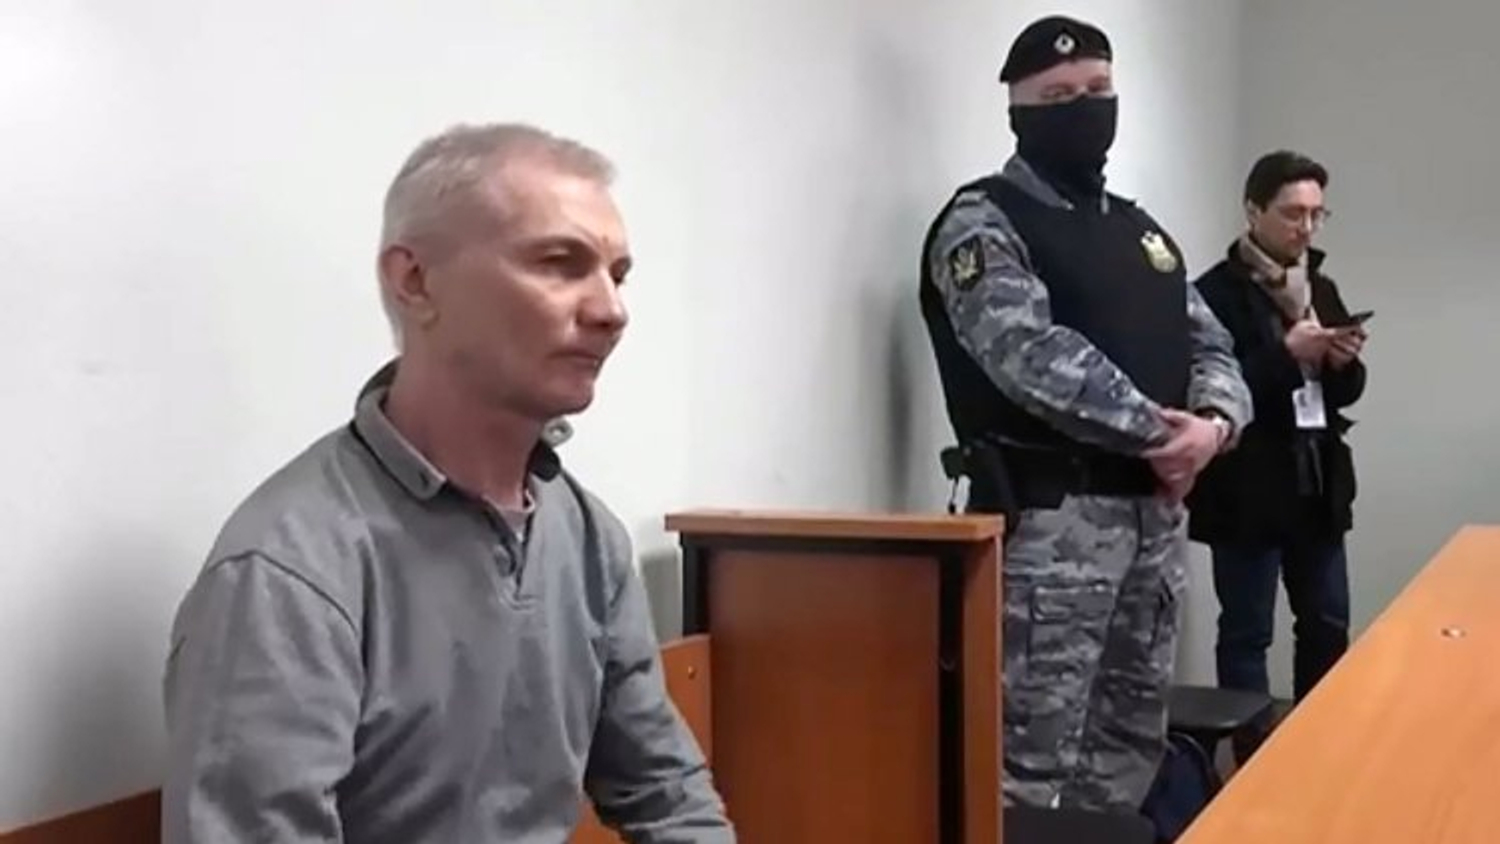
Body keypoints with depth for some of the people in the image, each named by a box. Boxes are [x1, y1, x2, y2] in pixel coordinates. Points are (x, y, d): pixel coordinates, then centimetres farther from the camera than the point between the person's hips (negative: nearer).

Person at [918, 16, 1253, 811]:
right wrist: (1157, 429, -17)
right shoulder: (983, 224, -6)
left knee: (1133, 732, 15)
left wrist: (1214, 422, -7)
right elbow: (1033, 355, -20)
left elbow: (1210, 345, 16)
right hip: (1052, 515, -8)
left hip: (1155, 512, 8)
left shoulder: (1141, 231, 19)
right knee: (1035, 746, -8)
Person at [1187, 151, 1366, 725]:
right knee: (1246, 634, 2)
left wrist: (1342, 363, -5)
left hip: (1318, 485, 7)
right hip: (1248, 493, -7)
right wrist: (1287, 354, -21)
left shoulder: (1321, 288, 13)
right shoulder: (1217, 293, -10)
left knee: (1329, 628, 15)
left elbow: (1344, 392, 16)